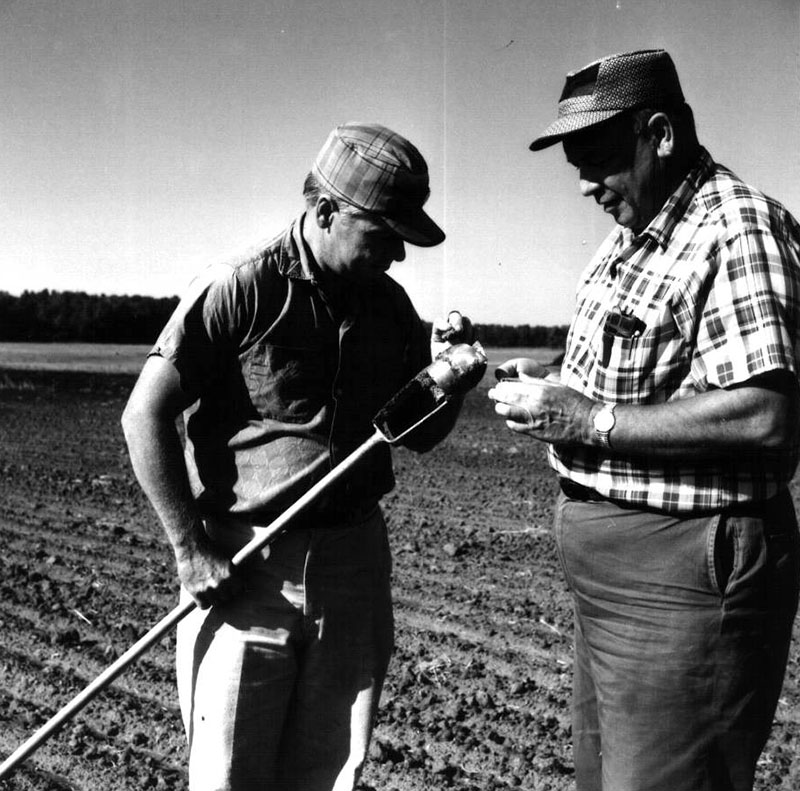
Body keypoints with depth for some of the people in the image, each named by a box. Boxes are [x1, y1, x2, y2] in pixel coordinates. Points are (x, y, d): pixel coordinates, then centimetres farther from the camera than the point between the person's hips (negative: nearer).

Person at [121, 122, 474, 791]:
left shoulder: (389, 305, 7)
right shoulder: (239, 291, -11)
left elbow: (420, 436, 14)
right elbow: (144, 416, -10)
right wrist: (190, 549, -12)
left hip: (355, 563, 5)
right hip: (241, 566, -5)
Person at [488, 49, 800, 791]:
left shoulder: (737, 230, -17)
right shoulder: (632, 233, 13)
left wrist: (590, 419, -23)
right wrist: (555, 381, 5)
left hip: (682, 581, -10)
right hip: (614, 572, 10)